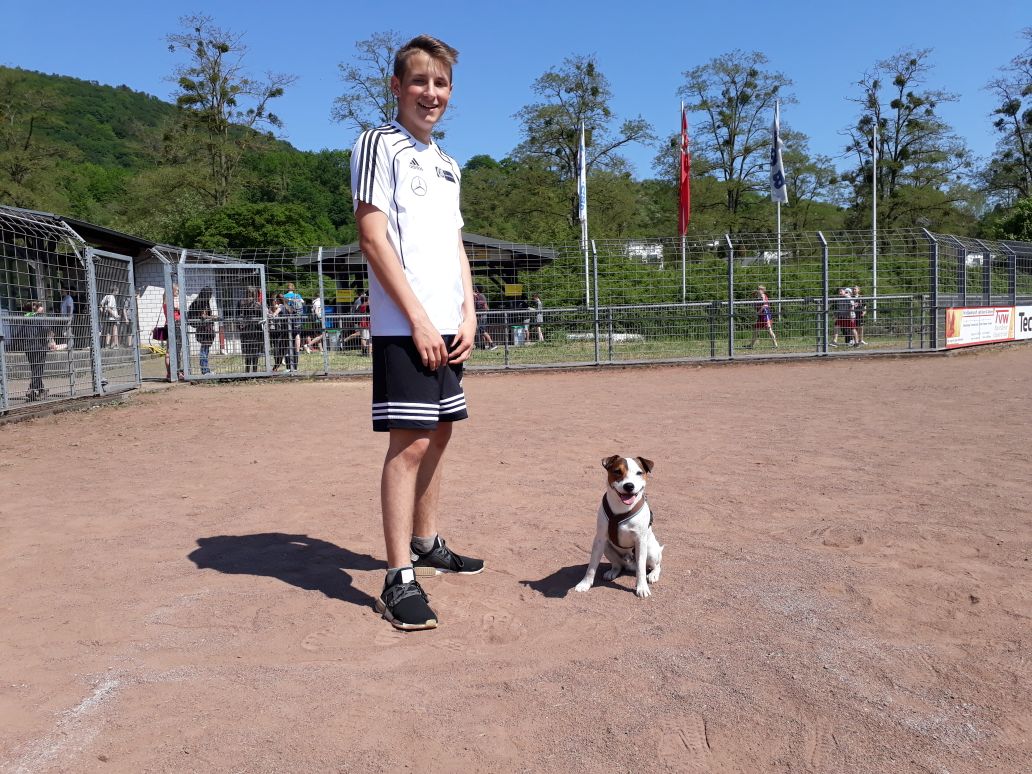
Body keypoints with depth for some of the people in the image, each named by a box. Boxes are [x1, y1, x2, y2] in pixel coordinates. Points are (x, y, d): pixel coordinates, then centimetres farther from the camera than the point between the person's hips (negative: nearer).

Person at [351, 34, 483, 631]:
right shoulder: (380, 144, -1)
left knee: (439, 433, 12)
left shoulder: (447, 164, 21)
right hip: (404, 326, -8)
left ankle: (427, 545, 27)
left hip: (447, 325, 8)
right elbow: (372, 235, -11)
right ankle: (399, 579, -3)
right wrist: (419, 319, -15)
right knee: (410, 441, -10)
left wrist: (468, 314, 7)